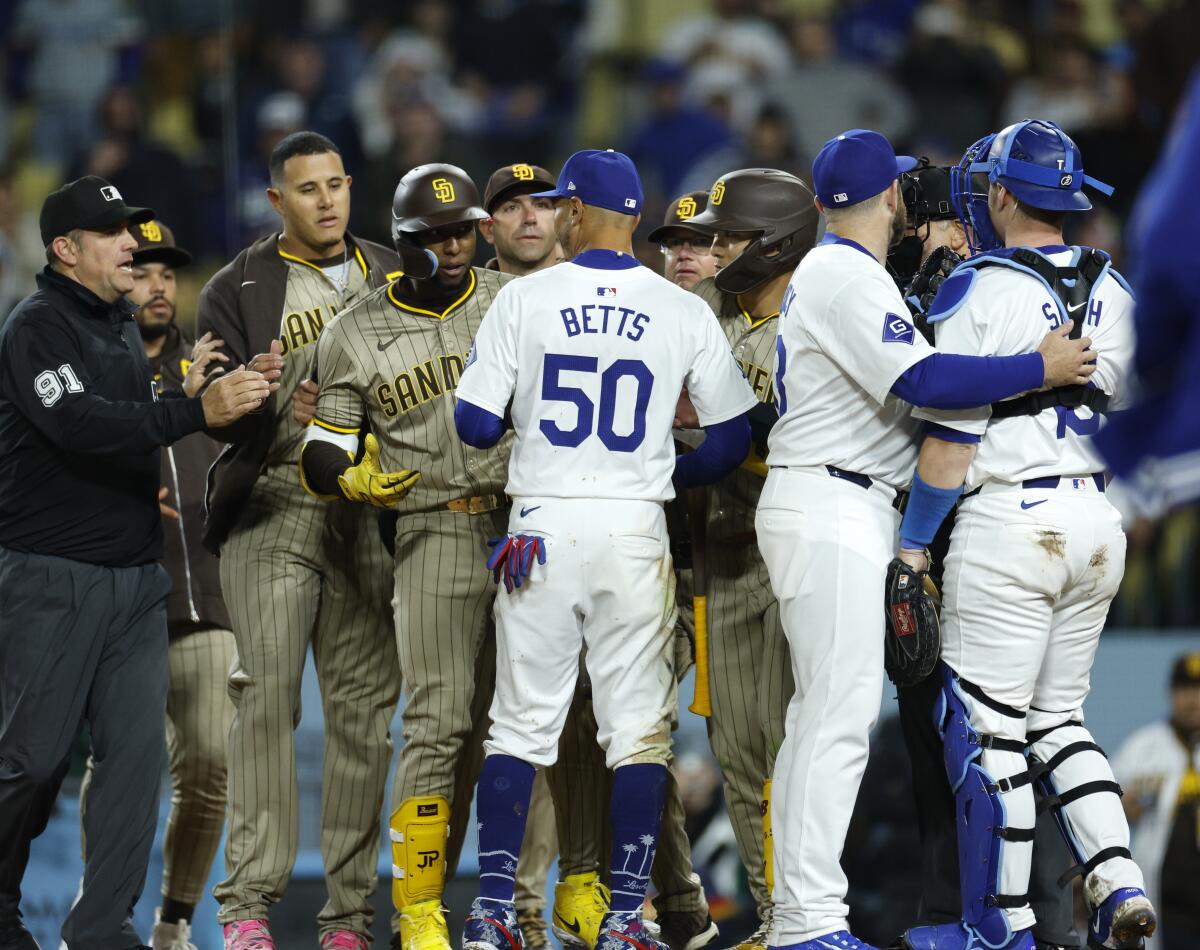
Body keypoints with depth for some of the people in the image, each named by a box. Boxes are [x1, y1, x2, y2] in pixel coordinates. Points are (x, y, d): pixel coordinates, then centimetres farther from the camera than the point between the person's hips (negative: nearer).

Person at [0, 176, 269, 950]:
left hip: (137, 578, 7)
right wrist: (197, 412, -32)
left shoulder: (123, 327, 16)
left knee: (138, 748, -2)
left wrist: (152, 484, 11)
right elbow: (78, 423, -25)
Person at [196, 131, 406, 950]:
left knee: (363, 708, 0)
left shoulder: (392, 277, 15)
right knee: (268, 693, -12)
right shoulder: (239, 290, 6)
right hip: (273, 507, -3)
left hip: (371, 511, 3)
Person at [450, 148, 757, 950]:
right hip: (635, 531, 0)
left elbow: (476, 425, -2)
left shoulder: (525, 299, -2)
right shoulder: (683, 313, 1)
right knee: (640, 728, 6)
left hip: (543, 526, 0)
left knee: (521, 723, 7)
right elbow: (731, 440, 2)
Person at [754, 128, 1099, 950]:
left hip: (843, 513, 11)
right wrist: (1040, 371, -16)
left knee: (823, 713, 10)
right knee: (842, 711, -13)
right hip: (830, 507, -11)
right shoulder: (846, 277, -12)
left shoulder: (832, 273, 21)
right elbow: (926, 381, -22)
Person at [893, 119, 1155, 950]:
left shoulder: (980, 293, -11)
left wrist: (913, 543, -4)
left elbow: (951, 437, -11)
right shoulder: (1114, 292, 9)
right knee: (1058, 720, 17)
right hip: (1098, 522, 7)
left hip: (1009, 520, -7)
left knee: (987, 730, 1)